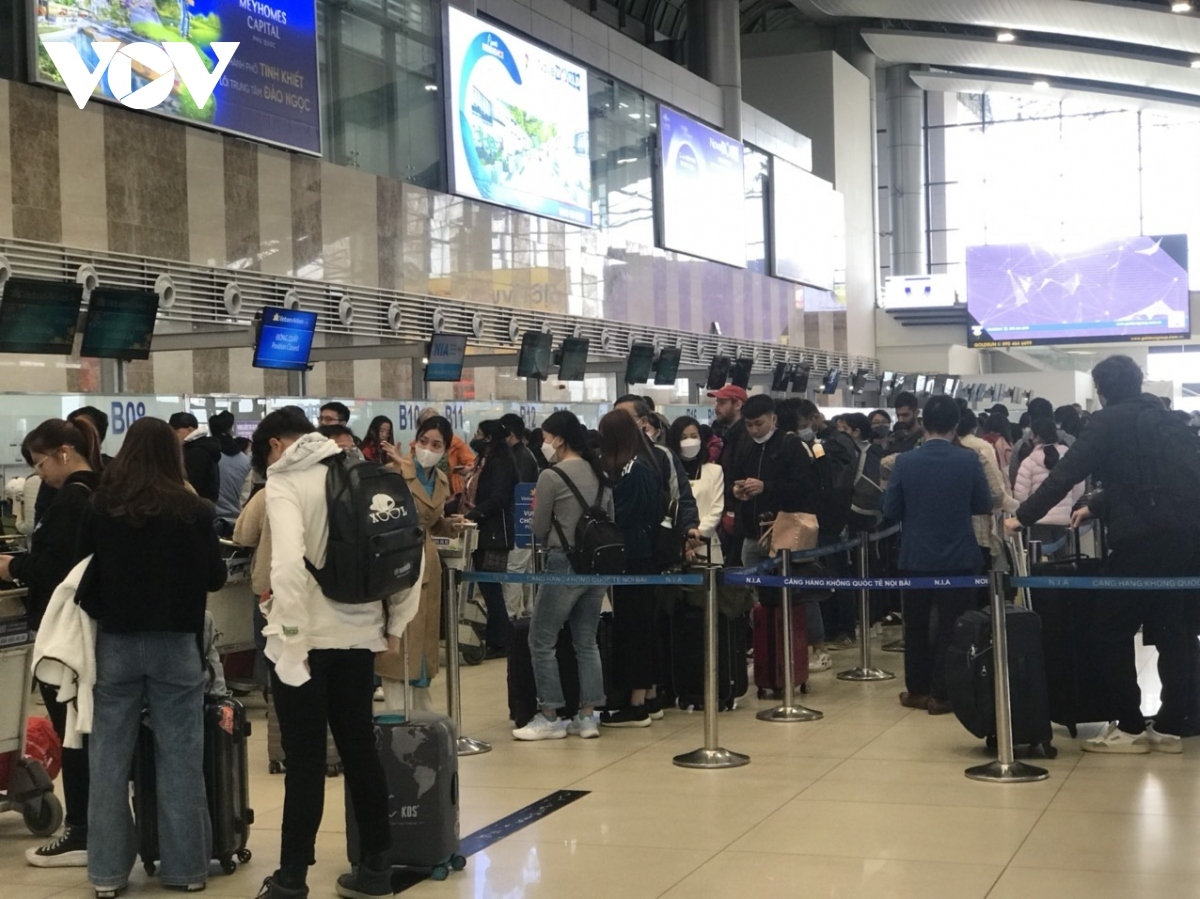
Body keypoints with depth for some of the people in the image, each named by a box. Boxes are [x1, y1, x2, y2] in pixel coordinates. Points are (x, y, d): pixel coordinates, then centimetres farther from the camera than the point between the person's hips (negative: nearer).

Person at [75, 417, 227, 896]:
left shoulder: (99, 507, -4)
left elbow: (82, 576, 5)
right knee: (180, 758, 6)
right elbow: (216, 577, 3)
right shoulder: (193, 509, -8)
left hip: (115, 643, 1)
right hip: (176, 643, -1)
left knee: (109, 758, 9)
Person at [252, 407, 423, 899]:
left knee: (305, 760, 1)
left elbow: (289, 561, -25)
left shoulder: (284, 481, -9)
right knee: (360, 749, 14)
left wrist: (293, 636, -19)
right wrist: (395, 622, 14)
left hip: (308, 638, -6)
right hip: (359, 634, 6)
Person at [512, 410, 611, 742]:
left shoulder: (551, 476, -11)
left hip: (564, 565, -7)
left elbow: (539, 531, -4)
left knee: (541, 641, 3)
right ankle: (588, 717, 11)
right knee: (586, 642, 12)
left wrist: (539, 507, 14)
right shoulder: (600, 474, 9)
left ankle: (550, 718, 4)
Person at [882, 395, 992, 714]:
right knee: (951, 626, 5)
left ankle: (917, 689, 21)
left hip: (916, 556, 1)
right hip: (959, 557, -1)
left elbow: (890, 510, -4)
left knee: (916, 625, 14)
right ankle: (942, 694, 6)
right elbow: (984, 505, 0)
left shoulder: (905, 462, -9)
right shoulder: (968, 460, -10)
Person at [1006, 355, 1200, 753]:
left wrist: (1023, 517, -1)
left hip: (1143, 540, -7)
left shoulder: (1108, 421, -3)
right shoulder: (1166, 419, 18)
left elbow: (1065, 474, -8)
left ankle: (1128, 728, 4)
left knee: (1111, 633, 3)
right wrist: (1096, 506, 35)